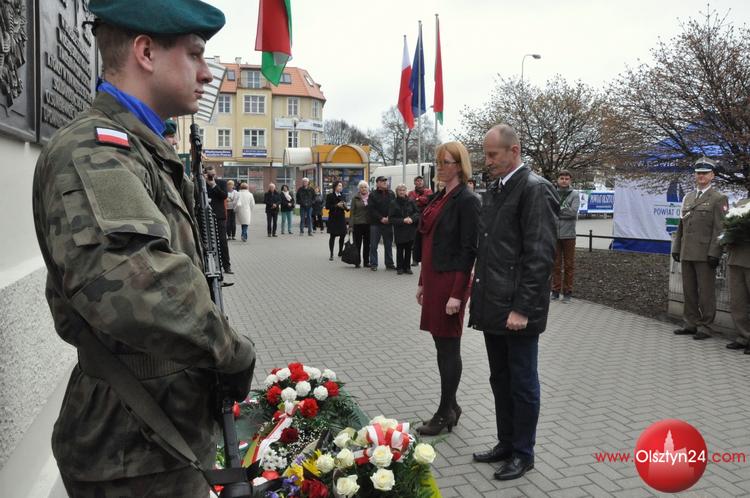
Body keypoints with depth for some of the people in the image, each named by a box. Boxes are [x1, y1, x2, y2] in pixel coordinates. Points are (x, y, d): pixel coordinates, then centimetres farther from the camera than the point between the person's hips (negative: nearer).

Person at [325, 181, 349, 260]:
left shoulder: (342, 196, 11)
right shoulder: (330, 196, -4)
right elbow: (327, 206, -9)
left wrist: (346, 208, -6)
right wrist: (336, 205, -19)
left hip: (342, 218, 5)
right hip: (333, 218, -5)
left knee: (343, 235, 7)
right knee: (332, 236, -1)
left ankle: (340, 252, 26)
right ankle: (331, 254, 4)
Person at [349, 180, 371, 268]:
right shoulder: (355, 198, 0)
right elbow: (352, 212, -1)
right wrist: (351, 225, -6)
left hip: (368, 224, 2)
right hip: (358, 224, -2)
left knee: (367, 244, 7)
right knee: (357, 244, 2)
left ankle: (366, 262, 16)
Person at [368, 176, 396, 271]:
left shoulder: (391, 194, 7)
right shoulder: (373, 195, -2)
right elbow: (371, 209, -8)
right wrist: (381, 218, -14)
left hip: (388, 223, 3)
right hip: (375, 223, -3)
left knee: (388, 245, 9)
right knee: (373, 245, 1)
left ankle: (389, 264, 17)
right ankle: (373, 264, 9)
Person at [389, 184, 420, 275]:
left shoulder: (410, 202, 2)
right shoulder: (393, 203, -3)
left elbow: (417, 213, 5)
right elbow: (391, 218, -5)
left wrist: (411, 218, -14)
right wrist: (403, 220, -15)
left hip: (410, 230, 2)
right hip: (399, 231, -2)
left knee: (408, 250, 6)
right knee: (400, 250, 2)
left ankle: (407, 267, 16)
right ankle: (399, 268, 12)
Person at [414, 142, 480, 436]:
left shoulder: (466, 200, -12)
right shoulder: (440, 197, 13)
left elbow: (468, 250, -16)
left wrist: (457, 294, -19)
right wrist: (423, 282, 17)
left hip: (450, 281, -8)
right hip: (434, 279, 8)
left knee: (448, 347, 1)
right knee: (441, 344, 14)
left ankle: (445, 414, 14)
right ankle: (450, 406, 28)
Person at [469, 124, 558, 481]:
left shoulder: (535, 189, -13)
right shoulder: (494, 189, 13)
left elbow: (539, 255, -18)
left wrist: (522, 308, -20)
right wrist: (479, 297, 13)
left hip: (517, 309, -8)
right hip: (492, 305, 8)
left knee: (522, 384, 7)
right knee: (500, 381, 18)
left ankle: (523, 454, 23)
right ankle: (506, 444, 33)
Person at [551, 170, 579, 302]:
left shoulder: (574, 194, 1)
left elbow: (573, 212, -12)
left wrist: (556, 210, -9)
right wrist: (564, 210, -9)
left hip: (568, 234, -1)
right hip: (554, 234, 2)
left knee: (569, 265, 4)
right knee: (556, 264, 8)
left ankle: (567, 292, 12)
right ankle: (556, 290, 17)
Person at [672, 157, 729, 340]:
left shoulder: (718, 198, -1)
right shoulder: (687, 198, 17)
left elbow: (719, 228, -9)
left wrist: (714, 253, -16)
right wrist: (676, 248, 13)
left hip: (705, 254, -6)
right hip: (687, 254, 6)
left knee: (706, 292, -1)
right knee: (689, 291, 10)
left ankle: (705, 327, 5)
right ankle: (691, 324, 19)